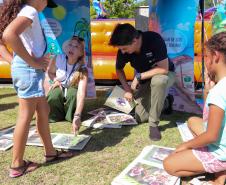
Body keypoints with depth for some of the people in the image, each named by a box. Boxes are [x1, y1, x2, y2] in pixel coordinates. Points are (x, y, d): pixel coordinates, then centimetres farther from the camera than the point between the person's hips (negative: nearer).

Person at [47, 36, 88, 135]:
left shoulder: (82, 70, -30)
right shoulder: (57, 59, -22)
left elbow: (81, 93, -44)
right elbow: (50, 72, 4)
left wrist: (77, 116, -55)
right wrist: (55, 80, -19)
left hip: (72, 90, -1)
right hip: (60, 88, 1)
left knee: (73, 93, -37)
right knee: (53, 96, -33)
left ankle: (71, 116, -8)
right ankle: (56, 114, -1)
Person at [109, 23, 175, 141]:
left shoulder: (154, 40, -33)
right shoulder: (123, 50, -19)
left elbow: (164, 69, -32)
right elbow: (119, 69, 0)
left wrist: (138, 76, -27)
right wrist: (127, 88, -13)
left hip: (164, 75, -4)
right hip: (145, 81, 4)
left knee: (158, 81, -41)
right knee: (140, 117, -7)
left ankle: (154, 124, -22)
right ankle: (162, 100, 22)